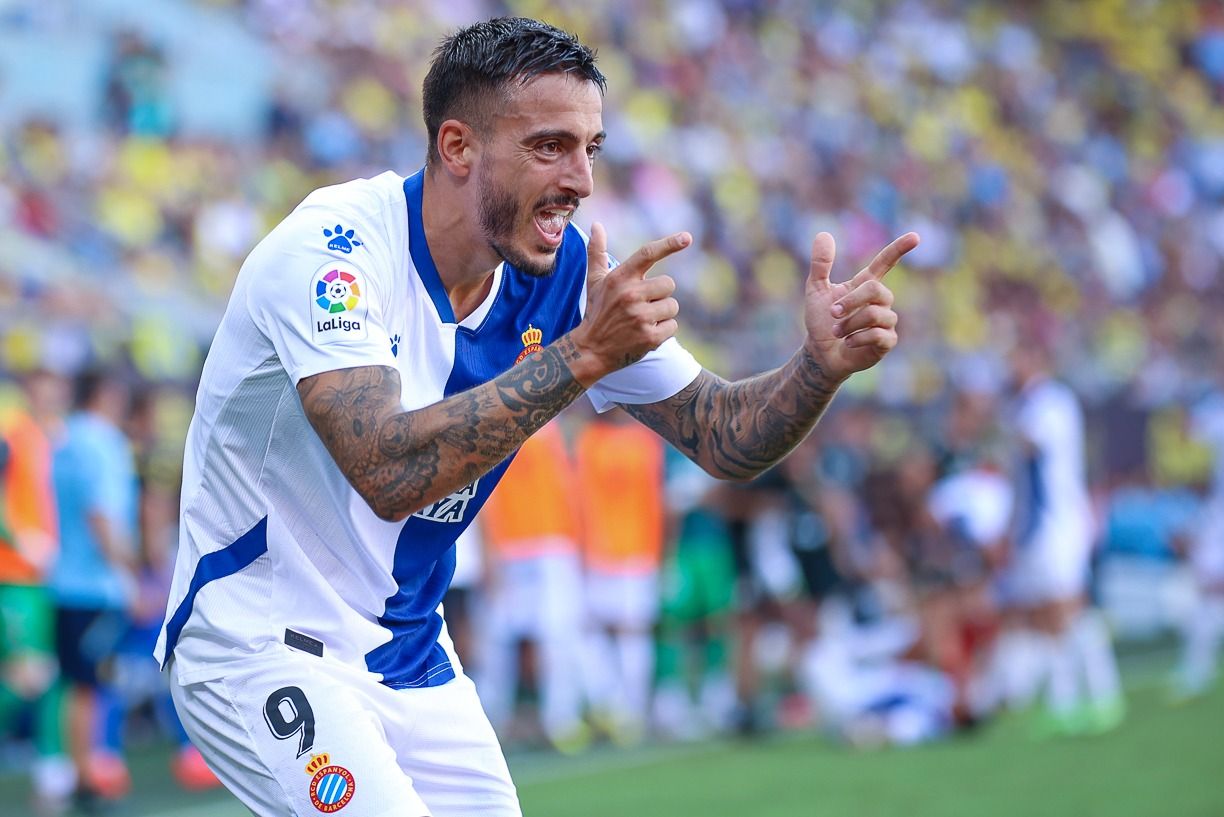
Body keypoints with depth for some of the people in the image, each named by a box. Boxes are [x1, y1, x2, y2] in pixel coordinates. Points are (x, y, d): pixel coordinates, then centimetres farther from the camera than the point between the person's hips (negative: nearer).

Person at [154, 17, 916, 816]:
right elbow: (389, 474, -37)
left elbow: (721, 435, -1)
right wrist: (583, 354, -41)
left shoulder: (567, 272, -4)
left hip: (411, 654, 7)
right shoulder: (330, 250, -24)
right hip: (257, 650, -7)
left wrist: (822, 364, -21)